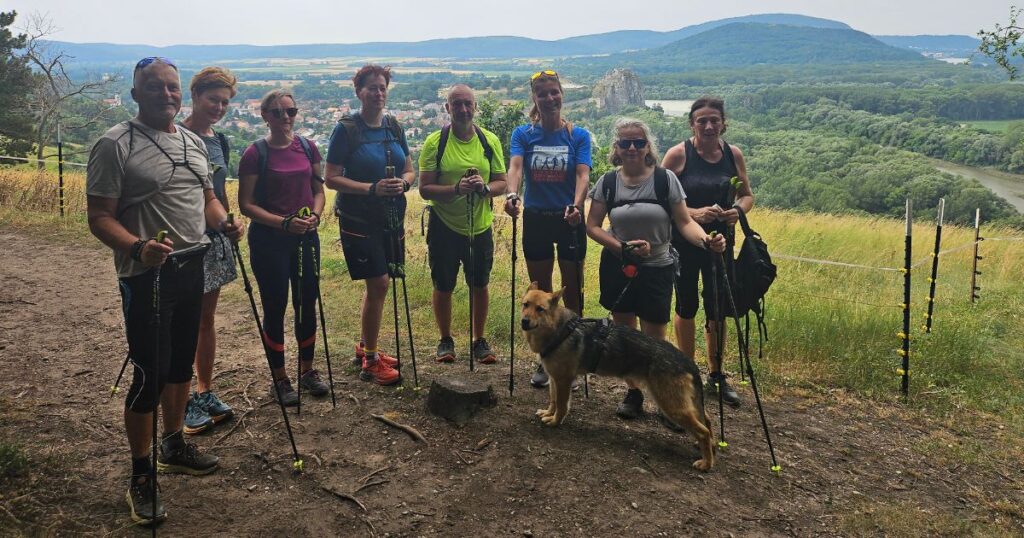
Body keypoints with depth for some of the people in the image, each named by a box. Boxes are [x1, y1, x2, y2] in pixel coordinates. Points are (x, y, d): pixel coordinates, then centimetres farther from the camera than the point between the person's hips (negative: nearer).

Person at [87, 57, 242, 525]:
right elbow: (100, 217, -14)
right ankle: (141, 477, 14)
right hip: (146, 275, -7)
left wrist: (225, 223, -1)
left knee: (181, 364, 18)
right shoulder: (114, 145, -11)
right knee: (150, 376, -3)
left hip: (192, 268, 7)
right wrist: (137, 247, -32)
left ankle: (174, 447, 36)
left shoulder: (194, 143, 11)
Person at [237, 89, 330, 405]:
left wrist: (315, 215, -9)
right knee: (275, 308, 5)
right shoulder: (255, 153, -9)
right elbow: (246, 204, -9)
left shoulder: (308, 148, 4)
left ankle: (307, 370, 29)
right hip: (268, 241, -4)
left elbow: (318, 189, 12)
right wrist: (284, 223, -21)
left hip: (306, 238, 4)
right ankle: (279, 378, 20)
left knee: (307, 304, 12)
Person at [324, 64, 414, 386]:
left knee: (378, 283, 13)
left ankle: (365, 347, 30)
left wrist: (404, 182, -11)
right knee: (378, 284, -10)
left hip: (391, 217, 6)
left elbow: (410, 170, 13)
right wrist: (372, 188, -23)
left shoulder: (393, 127, 9)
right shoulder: (346, 129, -8)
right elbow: (332, 178, -12)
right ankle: (371, 362, 2)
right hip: (359, 218, -6)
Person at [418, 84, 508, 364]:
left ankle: (479, 340, 30)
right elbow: (425, 189, -11)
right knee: (443, 287, 10)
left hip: (480, 227, 2)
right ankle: (446, 340, 30)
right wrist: (457, 188, -27)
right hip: (444, 227, -2)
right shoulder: (435, 142, -7)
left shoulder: (490, 140, 1)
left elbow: (502, 182, 3)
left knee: (480, 286, 12)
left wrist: (485, 188, -19)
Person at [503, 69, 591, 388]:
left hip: (569, 221, -1)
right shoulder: (523, 134, 0)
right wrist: (512, 195, -39)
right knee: (541, 293, 10)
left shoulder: (578, 136, -2)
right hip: (536, 220, 1)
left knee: (572, 292, 7)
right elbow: (515, 166, -18)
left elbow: (583, 174, -16)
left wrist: (576, 205, -36)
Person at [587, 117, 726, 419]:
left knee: (654, 341, -3)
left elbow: (684, 222, -8)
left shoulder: (665, 179, -7)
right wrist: (622, 247, -15)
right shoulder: (607, 183, -1)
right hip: (618, 268, 2)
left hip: (657, 269, -2)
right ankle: (633, 394, 26)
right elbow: (592, 226, 0)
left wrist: (706, 241, -28)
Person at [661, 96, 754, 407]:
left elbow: (747, 195, 9)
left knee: (718, 309, 8)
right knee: (686, 306, 10)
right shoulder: (678, 154, -10)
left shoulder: (733, 154, 1)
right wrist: (694, 212, -24)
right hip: (684, 242, -3)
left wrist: (738, 210, -13)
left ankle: (716, 374, 24)